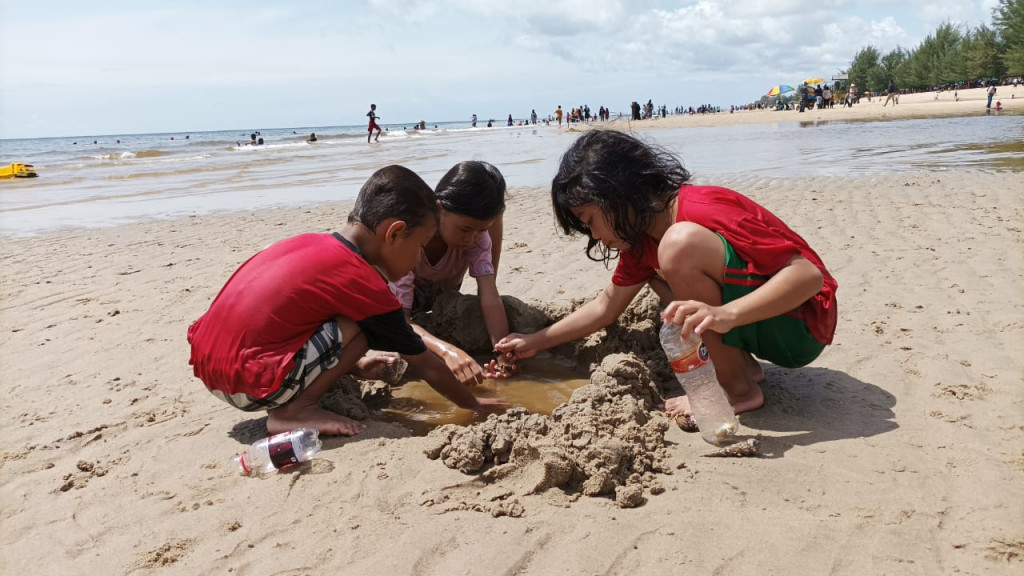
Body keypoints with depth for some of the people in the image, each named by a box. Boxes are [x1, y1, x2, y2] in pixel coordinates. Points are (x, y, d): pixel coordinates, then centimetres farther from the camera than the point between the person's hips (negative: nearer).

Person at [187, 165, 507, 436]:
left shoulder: (306, 243, 12)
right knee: (361, 328, -10)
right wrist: (473, 403, 15)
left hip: (204, 363, 9)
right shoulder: (365, 286, -10)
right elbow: (425, 365, 0)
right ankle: (293, 410, -4)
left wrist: (351, 365, 32)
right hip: (248, 387, -9)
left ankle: (293, 401, 12)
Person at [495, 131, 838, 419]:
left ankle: (738, 388, -12)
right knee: (650, 263, 13)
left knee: (680, 244, -27)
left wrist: (726, 314, -41)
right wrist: (535, 342, 15)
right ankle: (742, 365, 4)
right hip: (756, 327, 9)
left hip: (800, 324, -9)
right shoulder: (642, 234, 5)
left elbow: (809, 275, -27)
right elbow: (607, 306, 16)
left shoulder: (706, 211, -23)